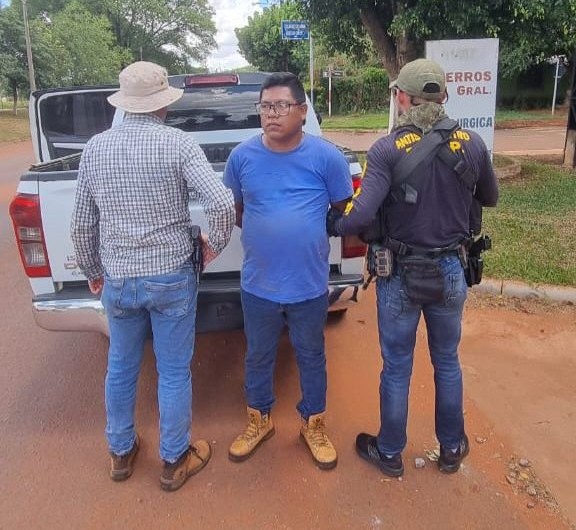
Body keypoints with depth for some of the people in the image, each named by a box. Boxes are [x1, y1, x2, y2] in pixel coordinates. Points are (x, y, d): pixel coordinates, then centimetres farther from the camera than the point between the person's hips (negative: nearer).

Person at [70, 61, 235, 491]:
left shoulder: (95, 147, 1)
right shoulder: (178, 143, -11)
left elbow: (82, 223, 5)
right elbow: (222, 203, -23)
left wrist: (93, 272, 20)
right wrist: (215, 245, -5)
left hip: (116, 280, 4)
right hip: (171, 277, -3)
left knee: (121, 367, 21)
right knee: (174, 372, 12)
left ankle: (121, 452, 39)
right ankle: (174, 461, 28)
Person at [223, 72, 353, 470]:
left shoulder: (326, 157, -9)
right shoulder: (242, 156, -4)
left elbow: (344, 211, 3)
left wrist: (310, 230, 4)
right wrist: (264, 233, 3)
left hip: (310, 284, -1)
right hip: (258, 284, 2)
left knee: (311, 358, 17)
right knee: (258, 357, 19)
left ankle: (314, 424, 40)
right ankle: (260, 419, 44)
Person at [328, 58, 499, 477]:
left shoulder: (387, 150, -18)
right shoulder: (472, 144, -5)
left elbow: (362, 214, -27)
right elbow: (490, 198, 10)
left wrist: (329, 225, -8)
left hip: (400, 276, -3)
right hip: (451, 272, 3)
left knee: (397, 368, 13)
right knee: (447, 362, 22)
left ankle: (390, 453, 33)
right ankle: (451, 448, 40)